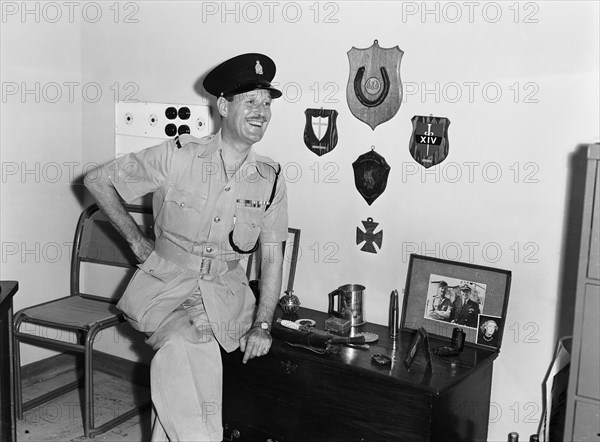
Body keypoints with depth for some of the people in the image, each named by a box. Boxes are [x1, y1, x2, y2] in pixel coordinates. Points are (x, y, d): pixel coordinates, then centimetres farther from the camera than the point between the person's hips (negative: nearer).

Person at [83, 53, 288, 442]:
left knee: (177, 364, -17)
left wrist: (263, 326, -2)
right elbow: (98, 181, 3)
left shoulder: (270, 179, 2)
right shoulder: (177, 157, -6)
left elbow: (272, 257, 5)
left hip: (224, 287, 2)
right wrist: (137, 241, 2)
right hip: (165, 280, -2)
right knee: (186, 344, -28)